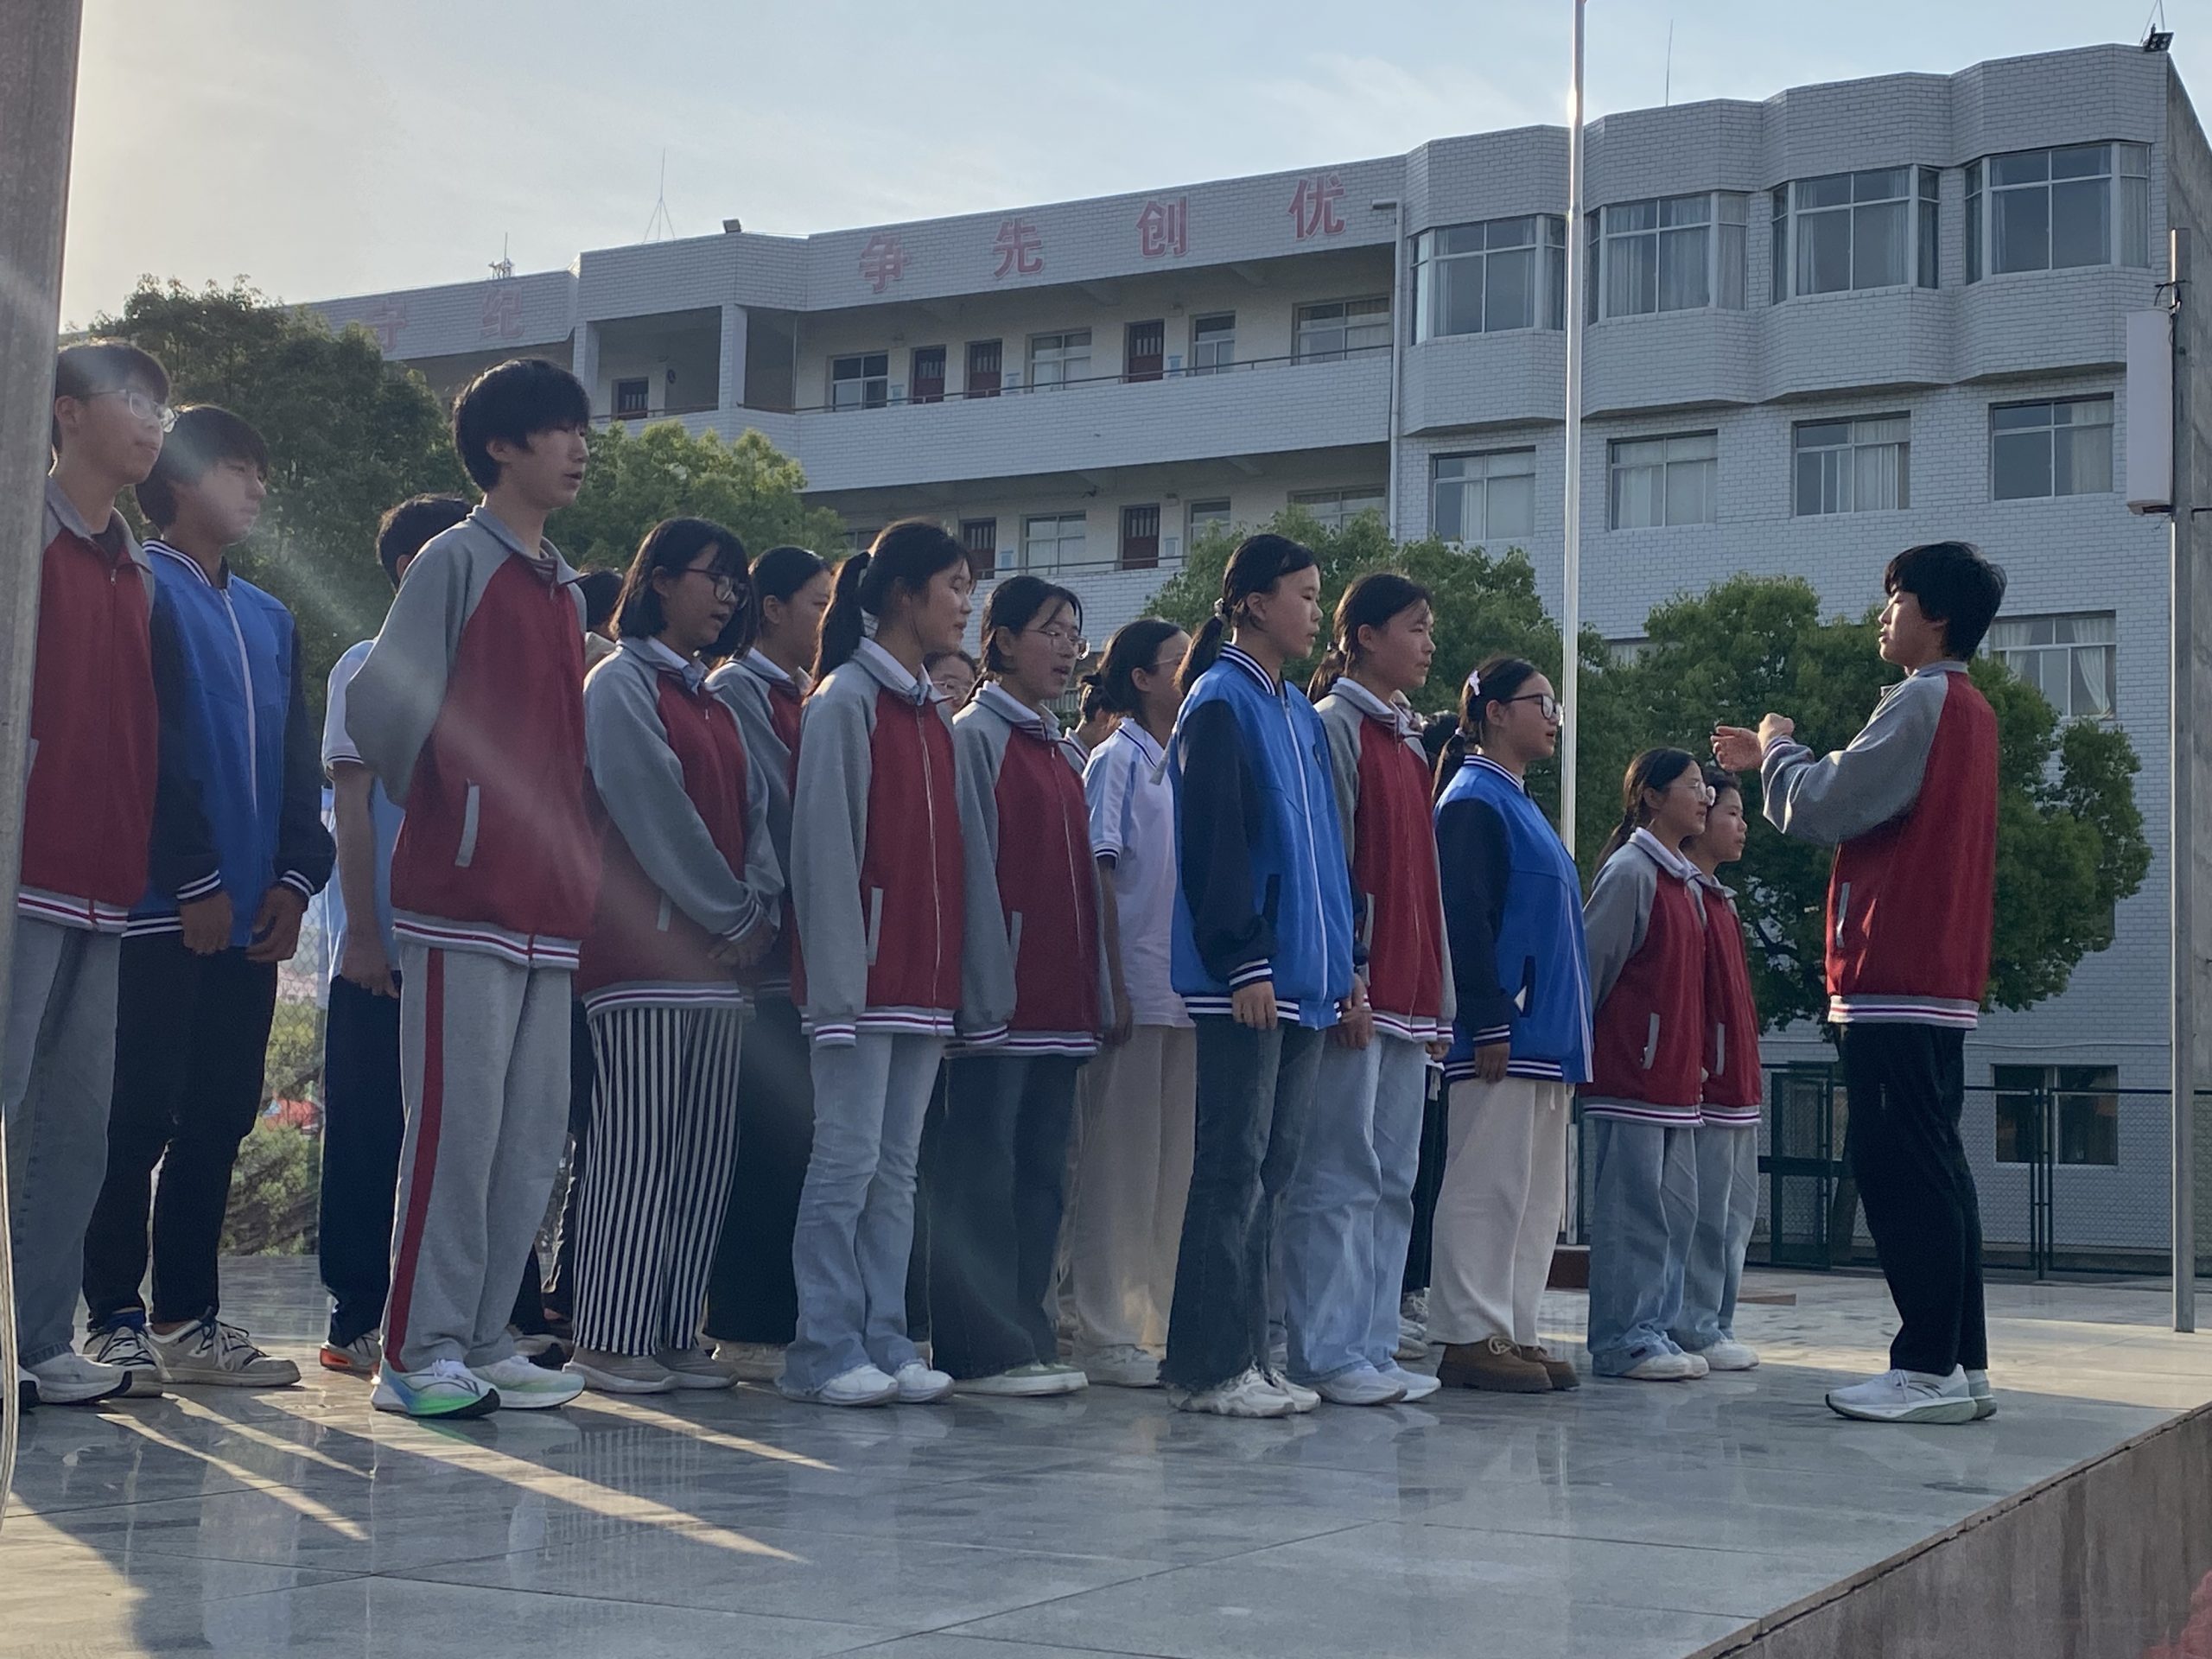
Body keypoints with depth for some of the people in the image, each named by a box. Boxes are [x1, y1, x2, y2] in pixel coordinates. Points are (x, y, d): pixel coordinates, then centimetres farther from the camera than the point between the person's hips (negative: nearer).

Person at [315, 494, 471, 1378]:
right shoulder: (371, 669, 1)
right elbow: (352, 806, -5)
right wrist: (364, 934, -12)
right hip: (383, 949, -5)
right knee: (366, 1133, -1)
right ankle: (355, 1321, 4)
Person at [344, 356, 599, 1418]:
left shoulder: (567, 588, 19)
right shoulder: (456, 562, -3)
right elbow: (379, 704, -9)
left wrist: (577, 857, 16)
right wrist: (434, 802, 3)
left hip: (551, 897, 7)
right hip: (465, 892, -7)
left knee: (535, 1133, 7)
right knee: (458, 1122, -8)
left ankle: (483, 1341, 14)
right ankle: (421, 1352, -1)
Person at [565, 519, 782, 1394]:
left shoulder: (713, 702, 22)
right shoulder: (621, 683, -1)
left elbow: (751, 813, 17)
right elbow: (655, 814, -10)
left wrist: (762, 910, -1)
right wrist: (732, 917, -9)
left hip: (718, 957, 8)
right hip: (644, 951, -8)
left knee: (706, 1152, 4)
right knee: (637, 1148, -8)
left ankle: (673, 1334, 9)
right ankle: (608, 1339, -4)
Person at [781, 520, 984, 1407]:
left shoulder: (933, 712, 17)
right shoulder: (844, 700, -6)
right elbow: (825, 846, -11)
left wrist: (961, 981, 13)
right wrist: (837, 979, -16)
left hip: (925, 980, 7)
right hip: (864, 974, -7)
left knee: (897, 1165, 8)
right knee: (848, 1159, -5)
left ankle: (885, 1341, 12)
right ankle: (826, 1350, 1)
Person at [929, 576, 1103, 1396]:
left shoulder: (1064, 753, 20)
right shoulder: (974, 736, -3)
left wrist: (1098, 987, 15)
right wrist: (986, 982, -17)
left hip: (1060, 999, 8)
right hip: (1000, 990, -8)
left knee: (1041, 1173, 8)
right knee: (981, 1170, -6)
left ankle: (1028, 1336, 12)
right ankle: (982, 1346, -3)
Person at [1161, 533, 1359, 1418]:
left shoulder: (1300, 714, 19)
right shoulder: (1219, 704, -5)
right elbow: (1214, 842, -13)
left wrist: (1346, 960, 15)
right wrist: (1244, 960, -18)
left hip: (1304, 974, 8)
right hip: (1244, 977, -8)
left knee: (1273, 1165, 8)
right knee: (1234, 1164, -7)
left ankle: (1250, 1354, 13)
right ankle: (1208, 1365, -2)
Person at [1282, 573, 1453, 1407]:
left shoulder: (1410, 743, 20)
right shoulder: (1333, 726, -4)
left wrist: (1439, 996, 17)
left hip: (1408, 991, 8)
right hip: (1355, 990, -8)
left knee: (1394, 1179, 8)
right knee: (1341, 1174, -7)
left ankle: (1373, 1347, 11)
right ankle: (1326, 1354, -4)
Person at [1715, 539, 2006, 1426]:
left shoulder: (1921, 701, -11)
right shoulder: (1969, 710, 19)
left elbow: (1820, 809, -12)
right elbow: (1870, 805, 25)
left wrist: (1779, 748, 6)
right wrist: (1776, 762, 25)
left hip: (1896, 981, -10)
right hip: (1943, 979, 10)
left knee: (1899, 1166, -8)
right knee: (1932, 1169, 11)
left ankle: (1929, 1368, -8)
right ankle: (1962, 1363, 13)